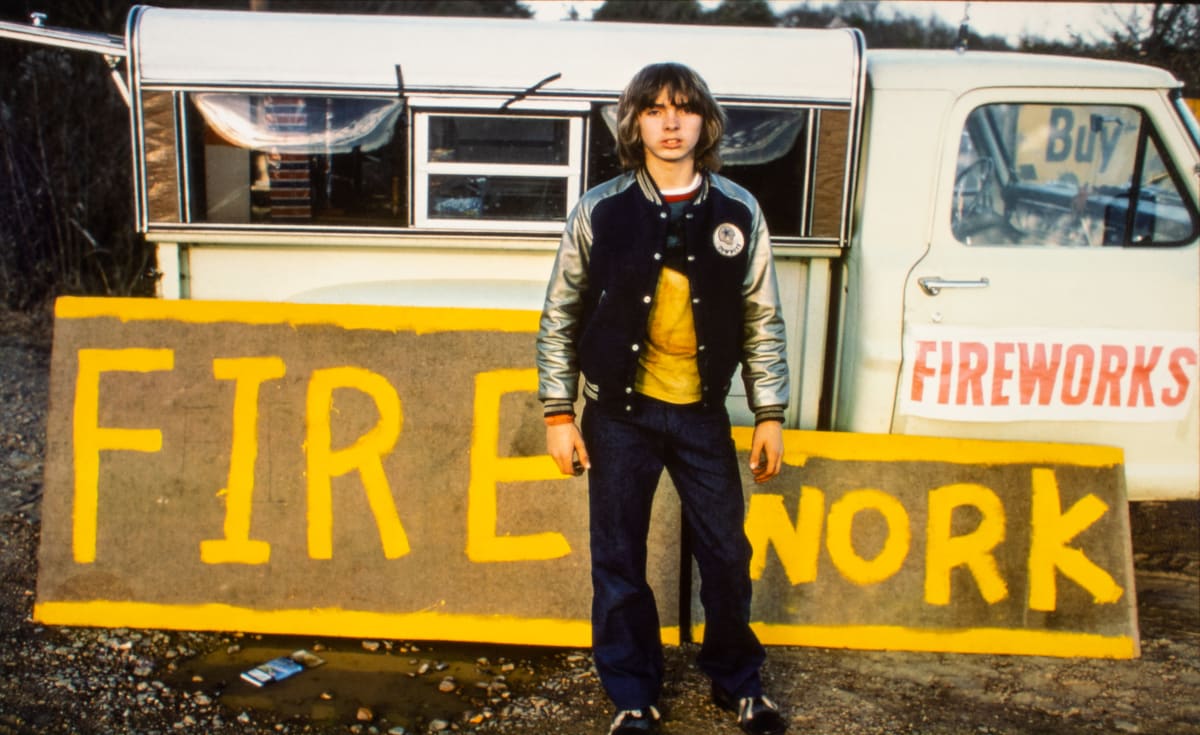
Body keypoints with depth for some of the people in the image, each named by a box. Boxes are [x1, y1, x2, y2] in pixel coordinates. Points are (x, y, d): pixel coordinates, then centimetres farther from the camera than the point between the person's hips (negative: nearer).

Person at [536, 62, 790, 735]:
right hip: (620, 414, -1)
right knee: (619, 561, 8)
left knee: (727, 553, 10)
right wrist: (559, 413, -1)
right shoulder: (600, 211, -3)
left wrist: (771, 415, 3)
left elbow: (762, 320, 5)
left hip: (702, 414, 1)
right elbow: (560, 317, 2)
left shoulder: (738, 211, 0)